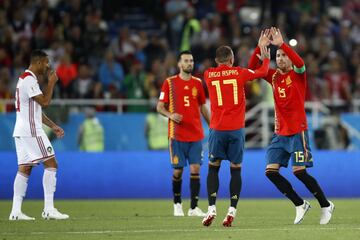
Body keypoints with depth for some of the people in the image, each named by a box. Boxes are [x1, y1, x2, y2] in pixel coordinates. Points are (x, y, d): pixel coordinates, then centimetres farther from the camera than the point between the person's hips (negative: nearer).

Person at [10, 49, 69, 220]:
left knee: (24, 168, 6)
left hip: (22, 131, 10)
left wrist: (53, 126, 20)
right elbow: (44, 102, -18)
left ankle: (16, 211, 1)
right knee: (51, 164, -8)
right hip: (31, 131, -10)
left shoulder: (26, 79, 20)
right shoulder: (29, 80, -14)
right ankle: (49, 209, -11)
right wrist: (51, 82, -6)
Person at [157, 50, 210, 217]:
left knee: (195, 169, -5)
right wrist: (170, 115, -17)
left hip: (196, 134, 2)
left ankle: (194, 207, -3)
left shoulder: (198, 83, 9)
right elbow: (160, 107, 2)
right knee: (178, 171, 1)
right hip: (177, 134, -2)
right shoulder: (169, 83, 0)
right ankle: (177, 204, 20)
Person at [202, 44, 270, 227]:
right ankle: (232, 211, -3)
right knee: (235, 169, 6)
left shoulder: (208, 75, 4)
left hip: (217, 129, 1)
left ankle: (211, 209, -5)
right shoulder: (238, 73, 0)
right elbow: (262, 72, 14)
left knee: (213, 168, 9)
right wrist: (266, 59, 34)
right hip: (236, 129, -1)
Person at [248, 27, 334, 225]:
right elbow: (252, 68, 3)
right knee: (271, 171, -4)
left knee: (299, 171, -12)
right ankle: (300, 205, 9)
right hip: (280, 133, 6)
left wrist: (281, 44, -27)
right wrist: (260, 47, -9)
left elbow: (300, 63, -25)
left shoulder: (297, 74, -3)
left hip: (297, 132, -6)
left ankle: (326, 206, 5)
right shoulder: (274, 76, 11)